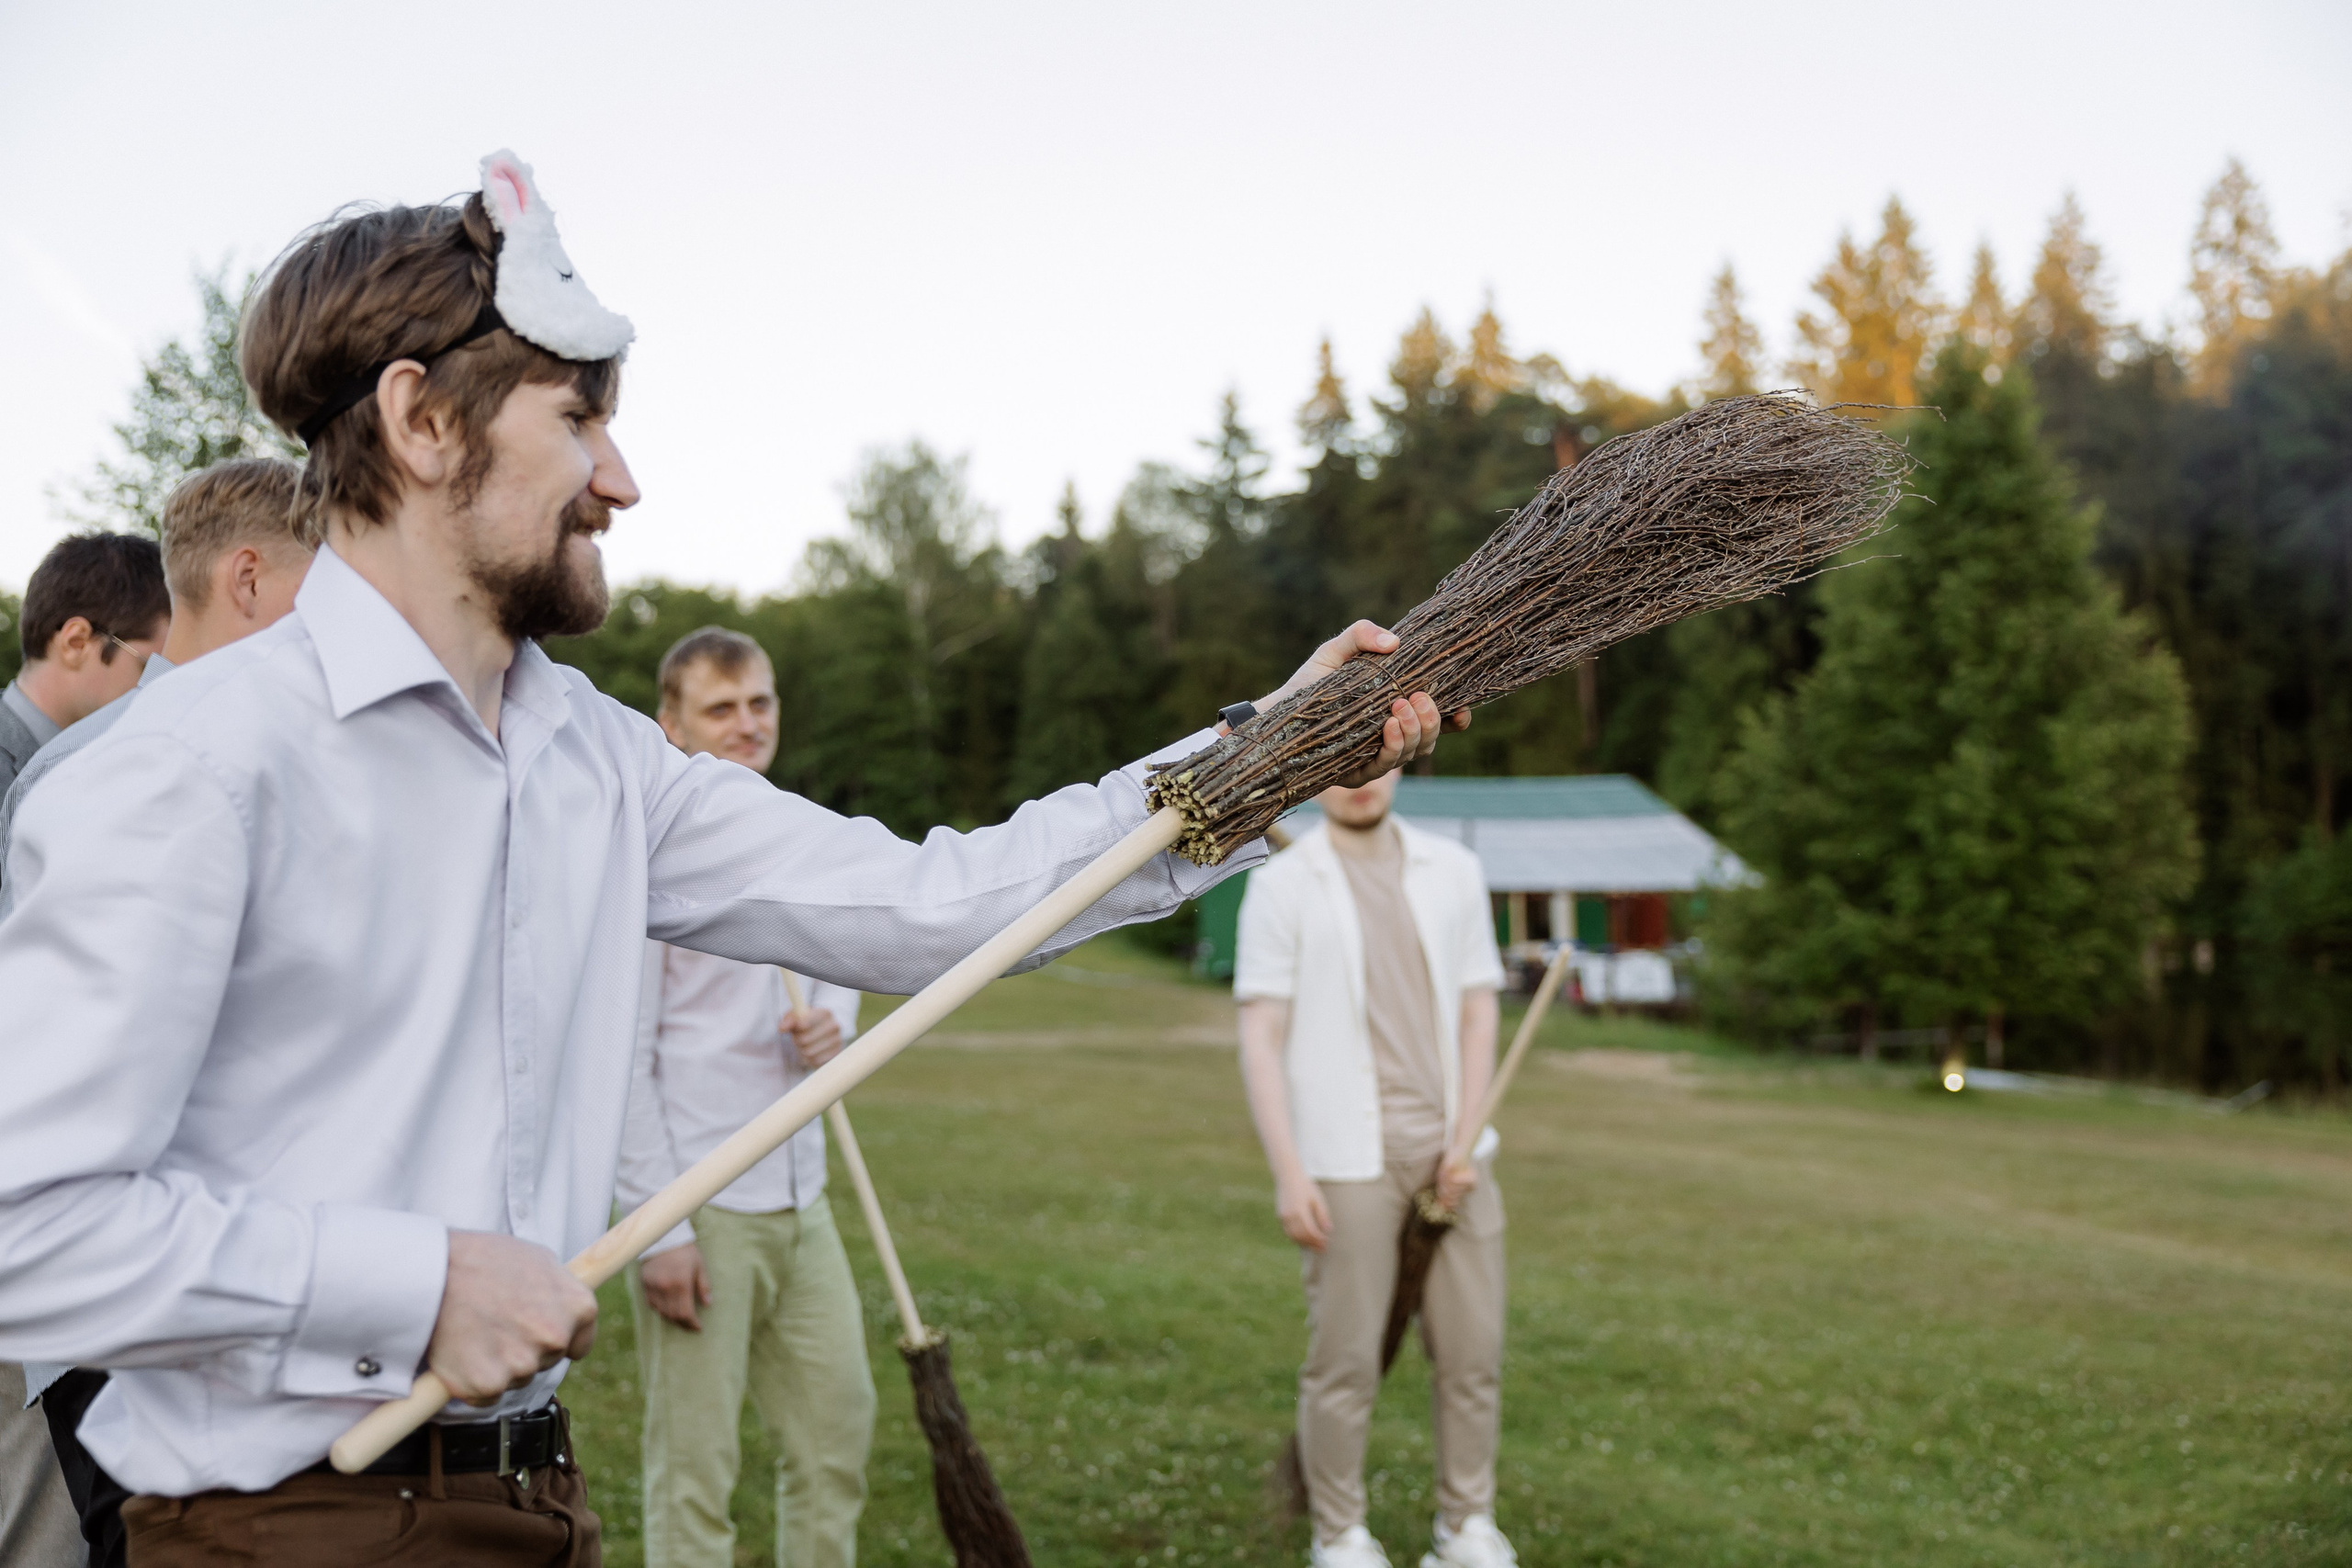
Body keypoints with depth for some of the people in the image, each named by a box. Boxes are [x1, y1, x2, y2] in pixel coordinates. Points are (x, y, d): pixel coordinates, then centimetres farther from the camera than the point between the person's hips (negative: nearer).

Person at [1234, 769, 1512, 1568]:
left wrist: (1466, 1141, -1)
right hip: (1348, 1162, -3)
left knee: (1473, 1349, 6)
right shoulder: (1282, 883, -1)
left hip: (1449, 1152, 4)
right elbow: (1261, 1037, -4)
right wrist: (1288, 1172, -11)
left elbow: (1477, 1012, 9)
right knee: (1345, 1358, 1)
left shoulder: (1452, 870, 10)